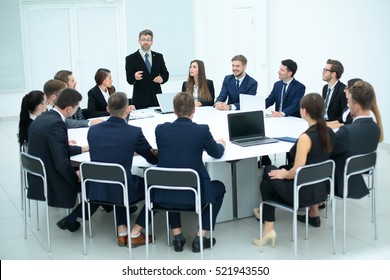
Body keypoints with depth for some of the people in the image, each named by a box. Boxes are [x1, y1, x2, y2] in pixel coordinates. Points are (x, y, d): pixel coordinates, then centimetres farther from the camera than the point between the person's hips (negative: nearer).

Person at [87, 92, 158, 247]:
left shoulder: (93, 130, -1)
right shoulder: (134, 132, -13)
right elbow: (154, 159, 2)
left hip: (96, 190, 5)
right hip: (121, 191, -4)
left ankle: (122, 232, 30)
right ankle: (135, 234, 18)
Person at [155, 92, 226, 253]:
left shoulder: (161, 129, -1)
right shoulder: (202, 130, -9)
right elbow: (217, 153, 9)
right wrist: (221, 144, 33)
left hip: (164, 195, 3)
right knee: (219, 187, 29)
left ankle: (177, 236, 29)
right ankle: (200, 238, 22)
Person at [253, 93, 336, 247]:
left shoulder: (306, 137, -26)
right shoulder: (329, 133, -2)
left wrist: (283, 174, -3)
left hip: (305, 193, -7)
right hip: (322, 188, 7)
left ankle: (269, 228, 18)